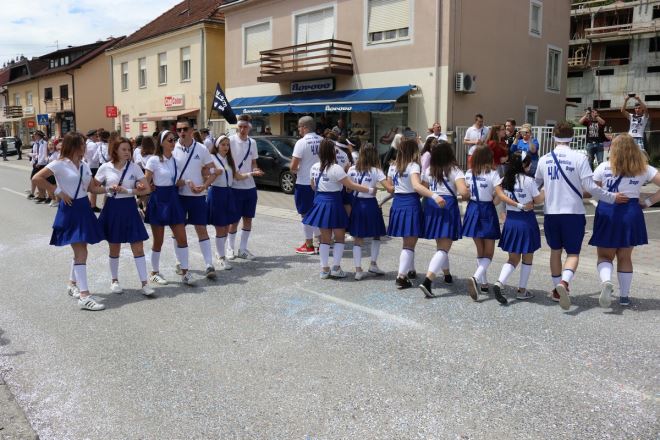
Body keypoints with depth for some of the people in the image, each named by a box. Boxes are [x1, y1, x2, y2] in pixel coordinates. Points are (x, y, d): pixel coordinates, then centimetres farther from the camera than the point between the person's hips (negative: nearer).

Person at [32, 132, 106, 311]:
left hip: (84, 208, 8)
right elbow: (37, 178, -19)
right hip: (70, 209, -8)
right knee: (81, 252, -12)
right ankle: (84, 296, -11)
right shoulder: (60, 164, -12)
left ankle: (73, 284, 35)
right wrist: (58, 192, -17)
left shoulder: (84, 165, 10)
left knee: (80, 250, 16)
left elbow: (92, 188, 13)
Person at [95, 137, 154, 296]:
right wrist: (108, 188, -13)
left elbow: (146, 189, -6)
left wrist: (127, 191, -15)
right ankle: (114, 280, 28)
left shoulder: (134, 167, -2)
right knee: (114, 248, 10)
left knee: (138, 247, -3)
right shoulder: (105, 167, -2)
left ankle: (144, 283, 2)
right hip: (112, 208, 0)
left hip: (129, 208, 0)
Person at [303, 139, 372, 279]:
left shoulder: (314, 167, 3)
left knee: (325, 238, 12)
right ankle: (336, 267, 7)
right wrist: (370, 190, -10)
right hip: (333, 203, -6)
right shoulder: (336, 169, -17)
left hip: (320, 202, 6)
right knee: (339, 237, 9)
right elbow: (351, 185, -17)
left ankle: (325, 269, 14)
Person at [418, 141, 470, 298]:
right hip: (448, 206, -6)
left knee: (440, 245, 23)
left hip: (431, 206, 6)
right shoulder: (454, 171, -7)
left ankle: (447, 274, 39)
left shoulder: (428, 171, 6)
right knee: (443, 248, -6)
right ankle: (427, 281, -22)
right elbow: (463, 192, -18)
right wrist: (467, 196, 2)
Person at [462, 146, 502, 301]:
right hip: (487, 211, -4)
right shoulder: (492, 174, -11)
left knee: (480, 251, 18)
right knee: (489, 252, 3)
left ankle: (484, 283, 23)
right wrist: (492, 203, 2)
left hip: (472, 209, 5)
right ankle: (476, 278, -21)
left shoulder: (469, 174, 1)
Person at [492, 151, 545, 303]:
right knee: (527, 258, 12)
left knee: (513, 258, 13)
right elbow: (538, 200, -4)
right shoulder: (529, 181, -12)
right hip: (526, 221, -5)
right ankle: (522, 290, 18)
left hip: (510, 220, 5)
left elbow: (500, 194, -12)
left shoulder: (505, 180, 2)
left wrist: (517, 205, -13)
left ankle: (499, 282, -9)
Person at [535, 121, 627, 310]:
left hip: (551, 213, 3)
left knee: (555, 251, 19)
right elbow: (590, 187, -11)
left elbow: (536, 184, 15)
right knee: (573, 253, 4)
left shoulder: (544, 159, 2)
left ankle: (557, 288, 26)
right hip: (573, 213, -3)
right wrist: (613, 198, 2)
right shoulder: (579, 157, -8)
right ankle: (564, 282, -23)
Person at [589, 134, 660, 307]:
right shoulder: (643, 169, 3)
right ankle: (624, 296, 19)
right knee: (625, 257, 13)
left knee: (605, 255, 9)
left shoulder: (604, 167, -2)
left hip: (607, 213, -1)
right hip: (631, 213, 2)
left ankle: (606, 281, -20)